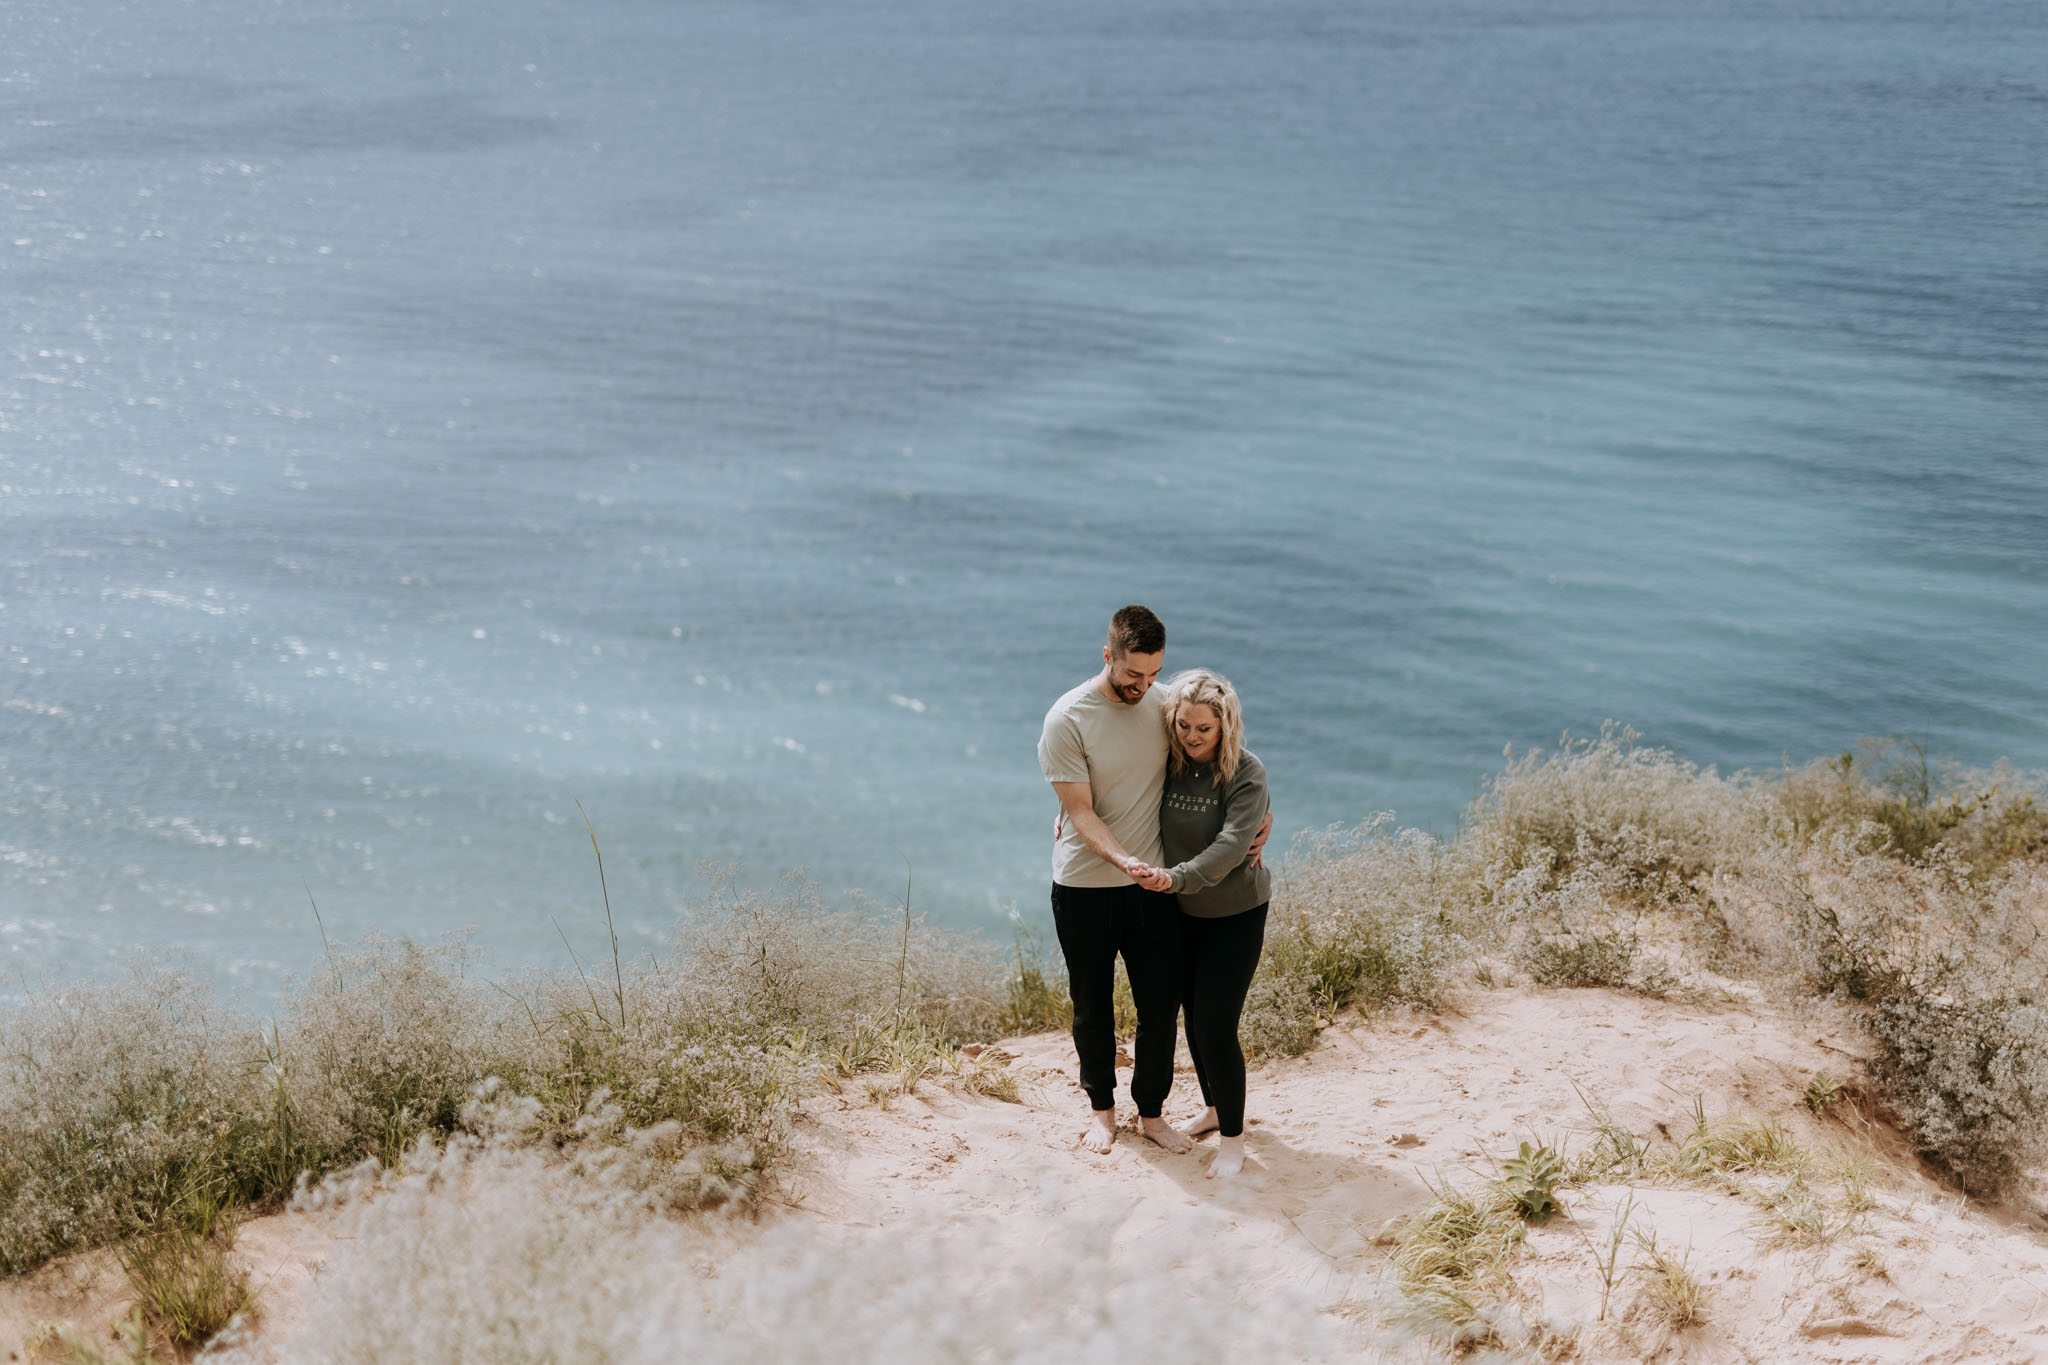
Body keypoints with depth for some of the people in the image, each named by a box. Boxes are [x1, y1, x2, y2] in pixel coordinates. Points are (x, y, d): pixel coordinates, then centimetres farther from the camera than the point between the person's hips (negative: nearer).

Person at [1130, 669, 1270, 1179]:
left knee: (1216, 1026, -8)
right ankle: (1214, 1109, 37)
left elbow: (1231, 846, -29)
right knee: (1193, 1017, 15)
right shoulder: (1168, 766, -3)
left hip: (1236, 913, -5)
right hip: (1183, 913, 6)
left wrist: (1175, 878, -42)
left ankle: (1232, 1138, 7)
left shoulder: (1246, 774, -18)